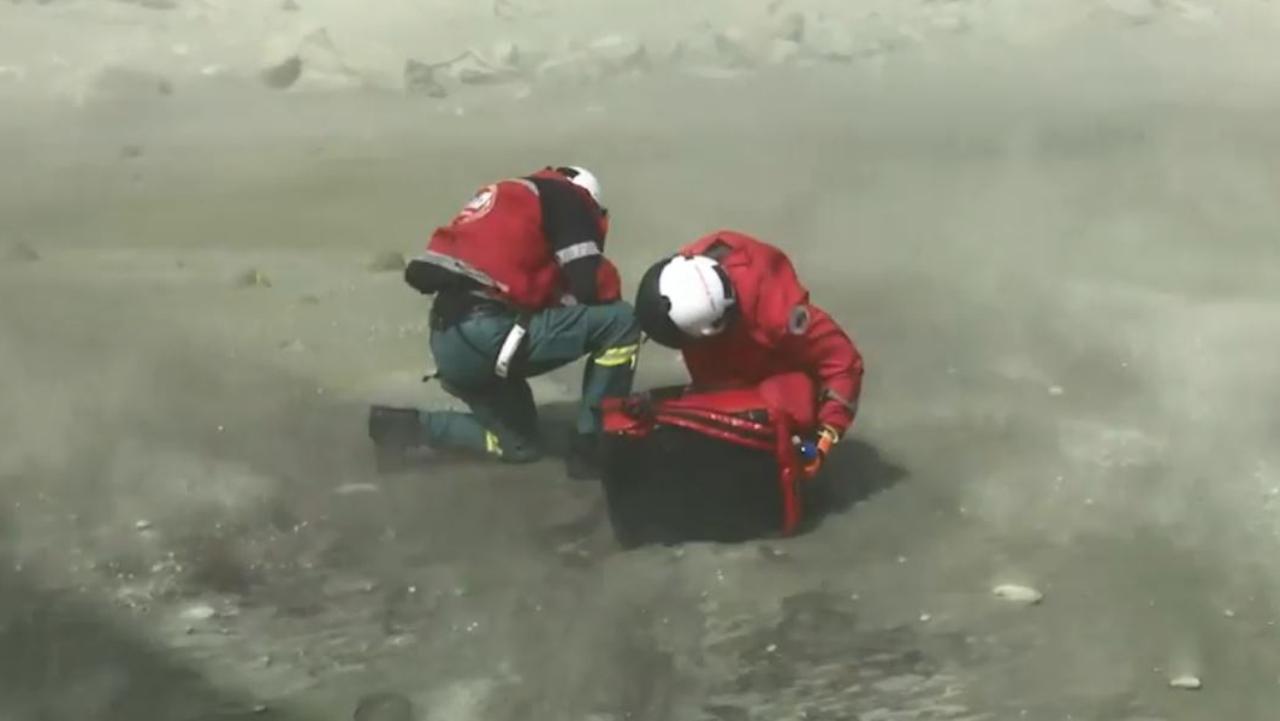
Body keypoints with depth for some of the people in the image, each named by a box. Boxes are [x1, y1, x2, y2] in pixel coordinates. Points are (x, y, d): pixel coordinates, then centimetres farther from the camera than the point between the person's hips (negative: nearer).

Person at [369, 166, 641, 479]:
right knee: (620, 321, -2)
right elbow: (591, 283, -4)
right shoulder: (565, 198, 5)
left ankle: (409, 425, 15)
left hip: (449, 343, 9)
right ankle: (593, 447, 2)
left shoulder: (505, 199, 30)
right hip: (487, 334, -9)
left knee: (520, 445, 26)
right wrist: (611, 294, 16)